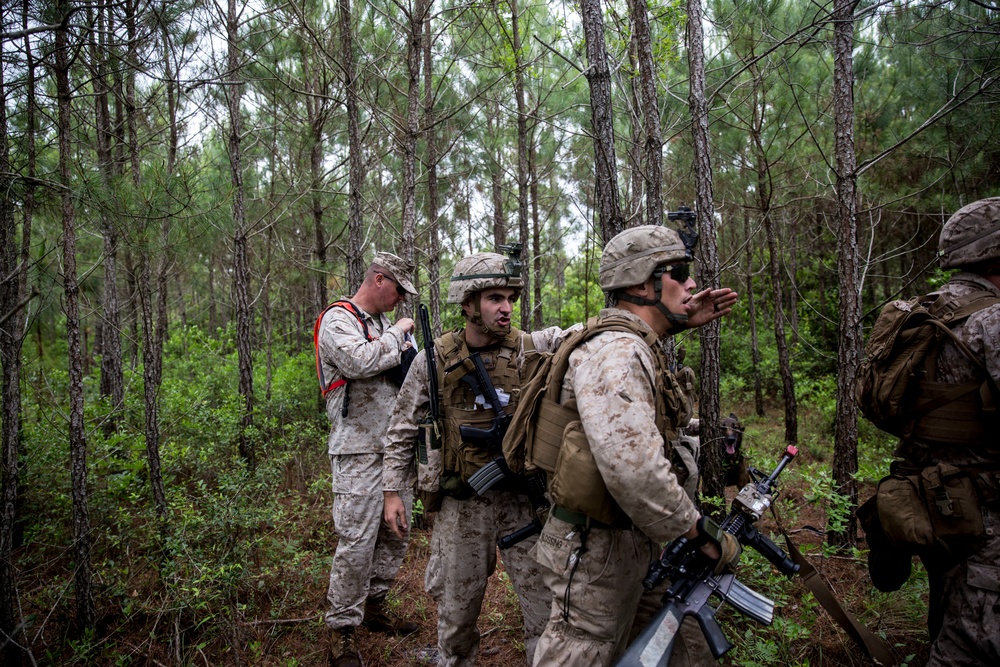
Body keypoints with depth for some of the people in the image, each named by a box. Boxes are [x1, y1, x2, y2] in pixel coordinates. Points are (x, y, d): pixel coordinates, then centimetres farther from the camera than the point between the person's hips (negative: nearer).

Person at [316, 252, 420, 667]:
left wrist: (407, 353, -2)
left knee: (395, 536, 14)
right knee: (356, 544, -5)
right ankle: (341, 631, 9)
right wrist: (397, 334, -12)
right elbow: (359, 362, -27)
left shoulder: (385, 324, 17)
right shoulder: (338, 320, -8)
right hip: (359, 451, -8)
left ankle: (373, 607, 31)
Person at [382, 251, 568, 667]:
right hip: (461, 503, 0)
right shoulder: (434, 361, -4)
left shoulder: (533, 348, -5)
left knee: (546, 602, 7)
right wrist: (393, 491, 2)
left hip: (523, 497, 0)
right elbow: (402, 430, 4)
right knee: (457, 605, 16)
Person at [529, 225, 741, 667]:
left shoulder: (628, 342, 7)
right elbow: (633, 470, -36)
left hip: (626, 543, 10)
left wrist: (682, 322, 21)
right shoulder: (616, 353, -25)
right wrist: (702, 534, -23)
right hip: (593, 548, -10)